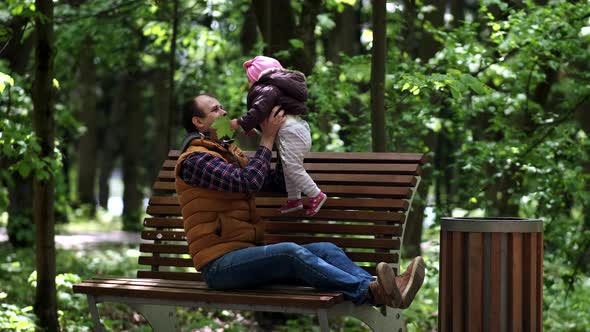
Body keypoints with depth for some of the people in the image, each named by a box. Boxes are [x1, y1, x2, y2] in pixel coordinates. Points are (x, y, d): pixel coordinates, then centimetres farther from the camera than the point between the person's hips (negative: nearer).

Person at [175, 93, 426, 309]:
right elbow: (247, 182, -20)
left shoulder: (229, 151, 25)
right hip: (219, 263, -9)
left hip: (245, 253, 9)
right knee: (290, 253, -34)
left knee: (326, 249, -13)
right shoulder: (195, 160, -6)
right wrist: (267, 139, -10)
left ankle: (387, 288, -36)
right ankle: (370, 291, -49)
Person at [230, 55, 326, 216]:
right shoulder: (278, 87, 22)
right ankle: (294, 199, 26)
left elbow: (258, 111, -24)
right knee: (289, 167, 17)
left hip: (290, 130, -11)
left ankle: (316, 195, 0)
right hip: (297, 126, 11)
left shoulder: (267, 90, -12)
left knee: (292, 167, -6)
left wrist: (240, 123, -14)